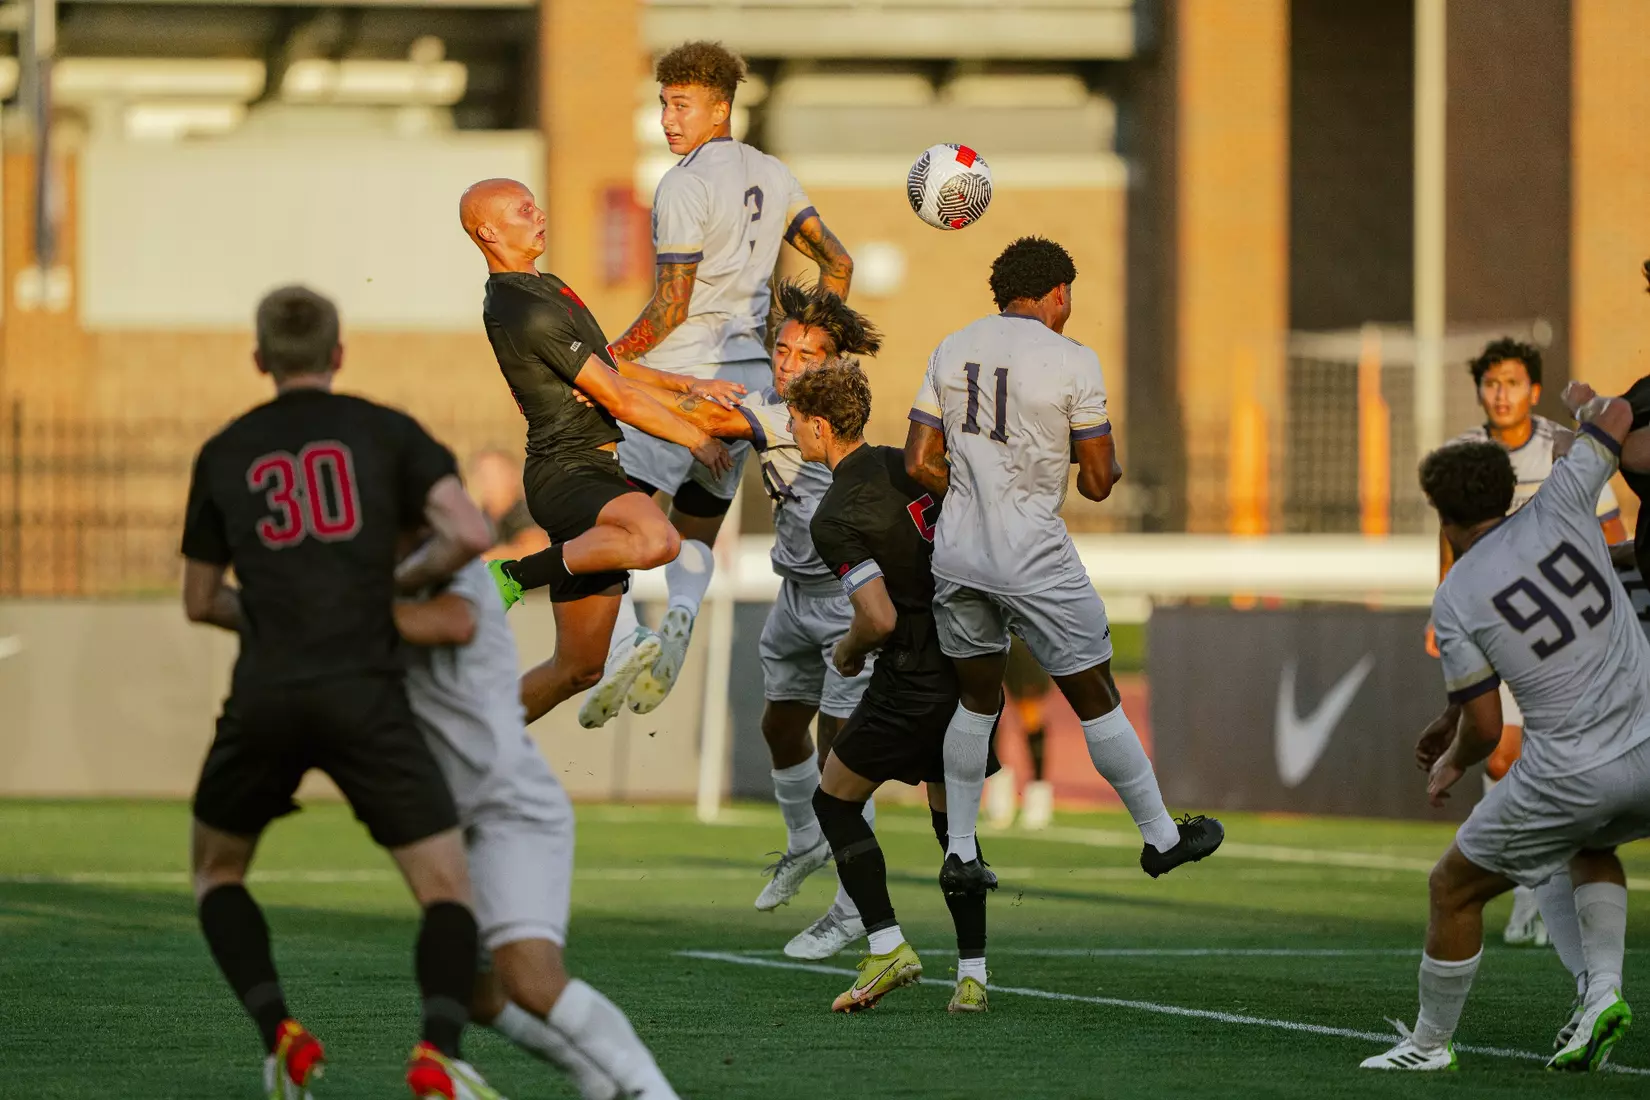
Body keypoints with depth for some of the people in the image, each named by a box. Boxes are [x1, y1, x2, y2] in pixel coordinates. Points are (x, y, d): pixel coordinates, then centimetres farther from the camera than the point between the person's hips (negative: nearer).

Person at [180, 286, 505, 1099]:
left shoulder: (225, 455, 15)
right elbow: (470, 535, -4)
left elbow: (200, 601, 22)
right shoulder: (385, 433, 8)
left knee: (216, 870, 25)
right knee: (446, 887, 2)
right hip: (363, 695, -2)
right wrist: (402, 579, 13)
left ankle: (281, 1034, 4)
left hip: (265, 697, 2)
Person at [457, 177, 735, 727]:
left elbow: (608, 365, 27)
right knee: (657, 539, -40)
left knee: (579, 668, 8)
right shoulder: (526, 311, -14)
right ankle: (517, 576, -20)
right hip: (568, 471, -10)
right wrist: (697, 440, -3)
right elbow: (617, 397, -12)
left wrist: (685, 384, 15)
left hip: (594, 470, 10)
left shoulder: (546, 289, 19)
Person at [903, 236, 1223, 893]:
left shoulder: (950, 352, 5)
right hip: (1035, 561, -5)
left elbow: (919, 465, 3)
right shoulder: (1072, 362, -9)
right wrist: (1109, 469, 15)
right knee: (1095, 698, 7)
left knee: (977, 699, 19)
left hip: (956, 556, 5)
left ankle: (959, 854, 17)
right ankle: (1159, 836, 18)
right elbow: (1098, 483, -7)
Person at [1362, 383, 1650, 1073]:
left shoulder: (1454, 602, -6)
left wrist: (1453, 764, 20)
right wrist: (1586, 403, 40)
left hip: (1570, 773, -5)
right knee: (1592, 846, 35)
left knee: (1454, 887, 16)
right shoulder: (1558, 508, 1)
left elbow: (1485, 729, -2)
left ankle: (1431, 1042, 27)